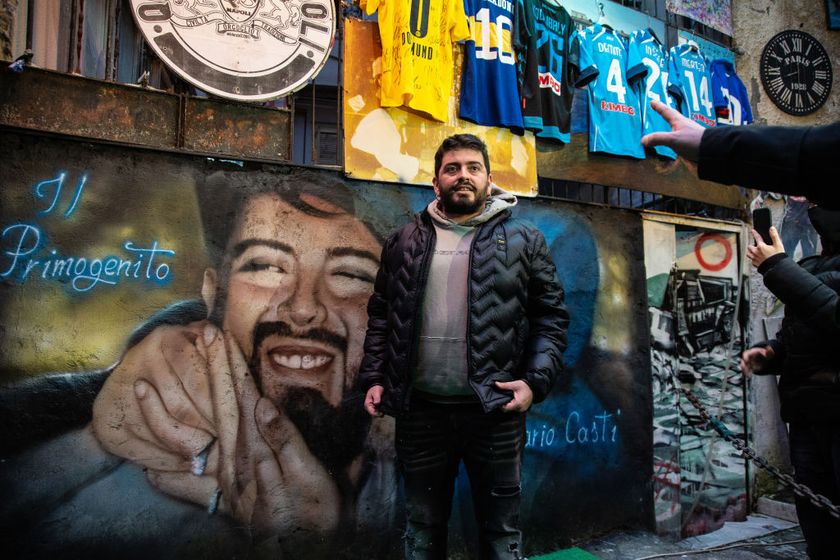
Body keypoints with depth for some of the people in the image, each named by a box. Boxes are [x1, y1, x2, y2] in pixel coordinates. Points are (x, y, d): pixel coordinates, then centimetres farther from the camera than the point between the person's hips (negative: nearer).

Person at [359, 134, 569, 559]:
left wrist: (536, 381, -10)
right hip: (420, 408, 2)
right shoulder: (404, 243, 8)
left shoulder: (523, 240, 2)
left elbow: (550, 316, 1)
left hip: (495, 409, -2)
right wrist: (374, 379, 3)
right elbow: (381, 315, 12)